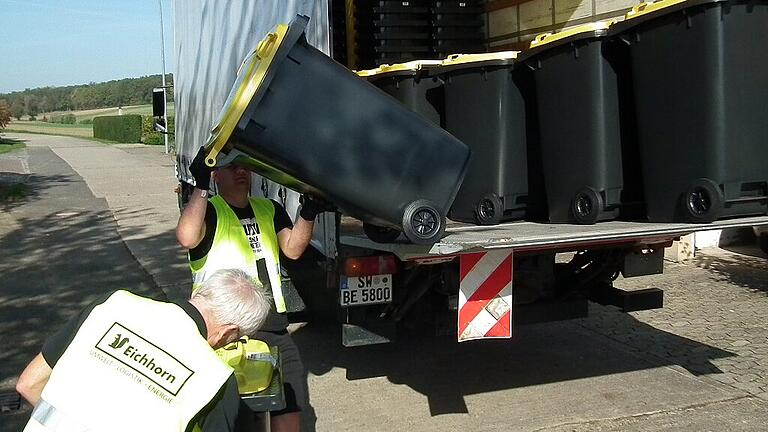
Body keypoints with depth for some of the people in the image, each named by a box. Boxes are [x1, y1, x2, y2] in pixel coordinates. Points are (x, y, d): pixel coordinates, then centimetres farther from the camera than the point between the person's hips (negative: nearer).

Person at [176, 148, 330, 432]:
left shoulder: (269, 210, 16)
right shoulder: (207, 210, -1)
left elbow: (293, 248, 1)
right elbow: (187, 238, -23)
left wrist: (307, 214, -15)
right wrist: (201, 186, -25)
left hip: (273, 326, 6)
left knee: (291, 404, 9)